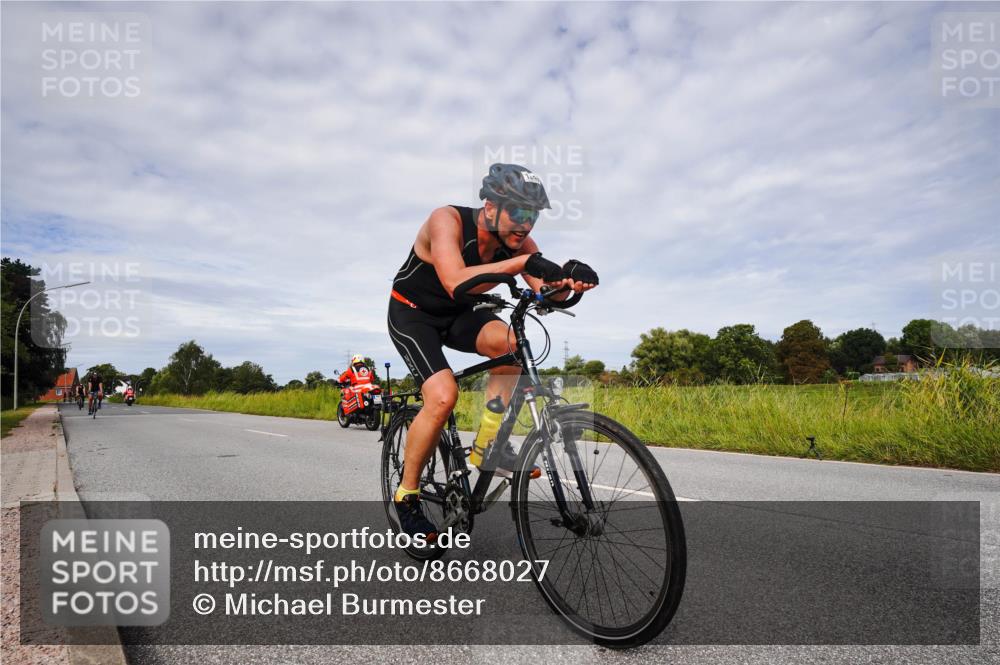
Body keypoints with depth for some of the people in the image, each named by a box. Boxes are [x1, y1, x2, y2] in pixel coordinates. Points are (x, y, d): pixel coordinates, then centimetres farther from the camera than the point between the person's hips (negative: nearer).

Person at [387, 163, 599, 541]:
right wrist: (523, 262, -51)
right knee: (443, 396, -25)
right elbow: (456, 283, -45)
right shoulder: (448, 220, -28)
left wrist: (567, 279, -44)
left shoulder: (517, 240, -13)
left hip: (457, 314, 5)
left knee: (511, 342, -26)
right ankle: (406, 495, -3)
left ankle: (487, 443, -10)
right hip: (412, 313, -4)